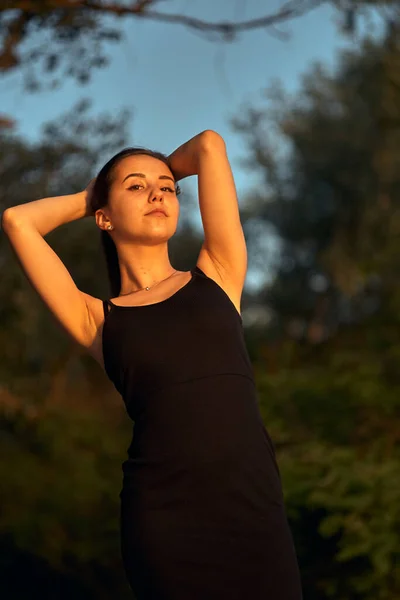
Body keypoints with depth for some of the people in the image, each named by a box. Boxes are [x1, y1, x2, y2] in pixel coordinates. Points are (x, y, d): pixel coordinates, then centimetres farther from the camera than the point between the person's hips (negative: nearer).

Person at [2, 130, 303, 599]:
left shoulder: (217, 277, 10)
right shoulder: (97, 319, 8)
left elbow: (209, 145, 8)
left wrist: (166, 172, 28)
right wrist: (87, 197, 19)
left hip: (255, 504, 1)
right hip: (165, 517, -1)